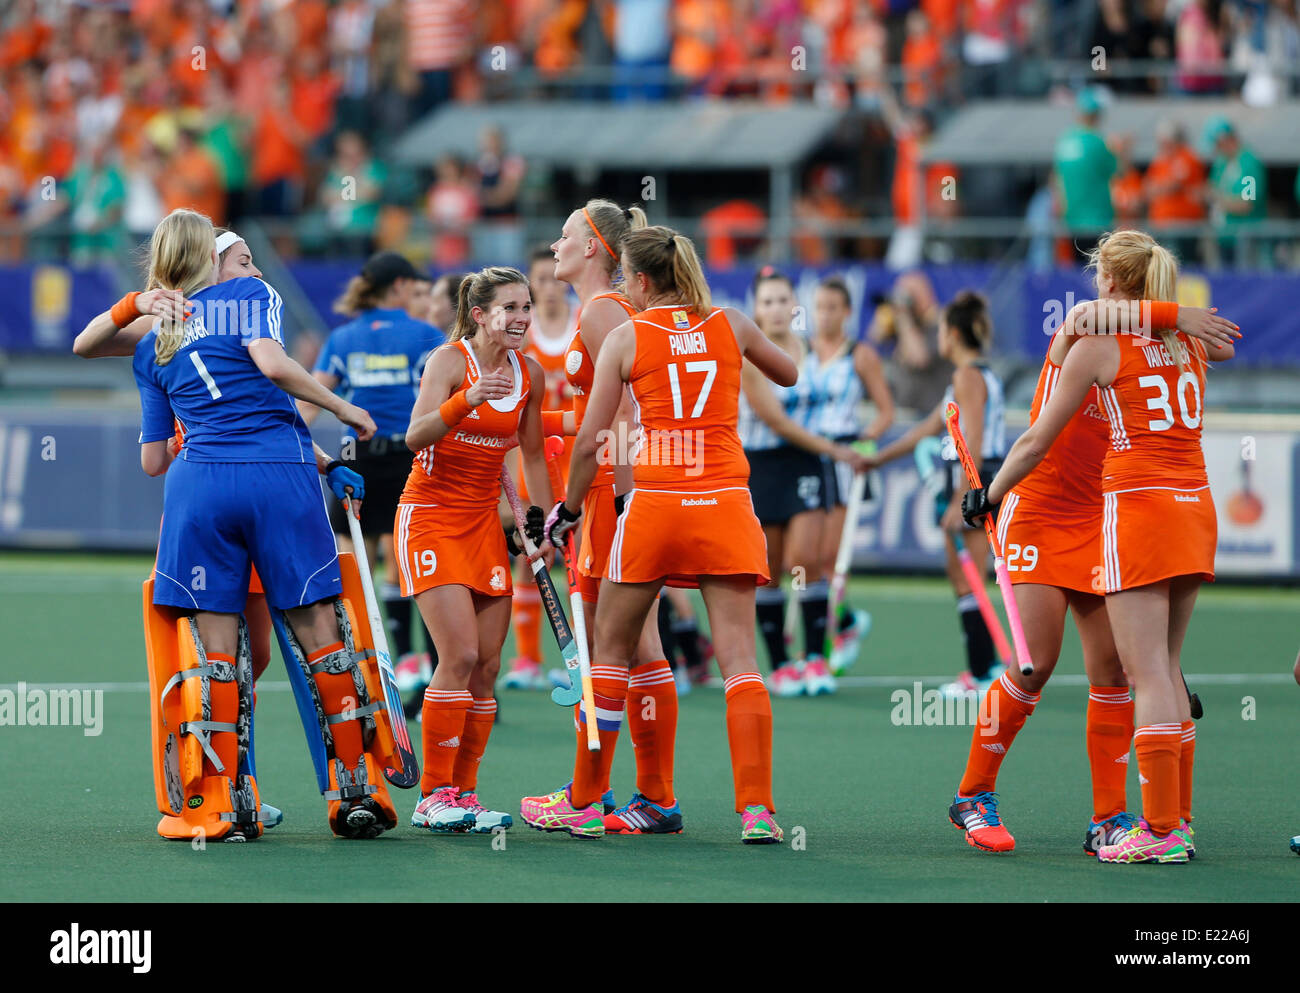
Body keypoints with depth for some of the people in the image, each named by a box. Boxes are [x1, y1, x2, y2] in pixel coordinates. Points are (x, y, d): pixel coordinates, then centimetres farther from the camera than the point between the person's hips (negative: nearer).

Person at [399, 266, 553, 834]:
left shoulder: (529, 373, 5)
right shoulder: (451, 360, -13)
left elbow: (532, 452, 19)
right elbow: (415, 437, -28)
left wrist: (543, 517, 14)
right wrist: (467, 399, -43)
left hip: (484, 522, 6)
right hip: (430, 516, -6)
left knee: (487, 666, 0)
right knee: (459, 656, -17)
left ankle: (463, 794, 8)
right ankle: (433, 796, -10)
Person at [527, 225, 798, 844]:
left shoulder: (626, 338, 0)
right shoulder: (730, 325, 7)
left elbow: (589, 441, 1)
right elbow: (788, 375, 25)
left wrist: (568, 509, 14)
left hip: (653, 503, -2)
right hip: (726, 505, 2)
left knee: (611, 650, 12)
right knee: (738, 658, -2)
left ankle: (584, 803, 17)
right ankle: (756, 809, -12)